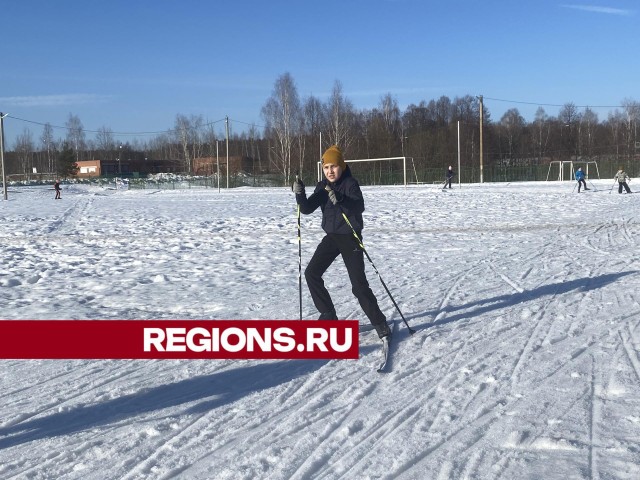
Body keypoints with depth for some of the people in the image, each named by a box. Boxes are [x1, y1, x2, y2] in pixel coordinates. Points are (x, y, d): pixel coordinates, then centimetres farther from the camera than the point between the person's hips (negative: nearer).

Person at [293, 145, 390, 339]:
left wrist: (340, 199, -48)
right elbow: (307, 209, -3)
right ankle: (328, 315, 15)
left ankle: (379, 323, 1)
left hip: (350, 237, -6)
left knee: (359, 284, -11)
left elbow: (359, 207, -31)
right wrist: (300, 194, -22)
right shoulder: (322, 186, 4)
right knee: (311, 273, 2)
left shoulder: (350, 183, -14)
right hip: (331, 237, 6)